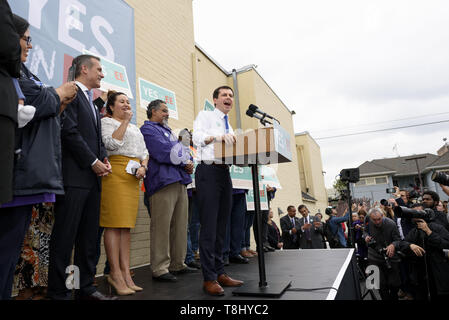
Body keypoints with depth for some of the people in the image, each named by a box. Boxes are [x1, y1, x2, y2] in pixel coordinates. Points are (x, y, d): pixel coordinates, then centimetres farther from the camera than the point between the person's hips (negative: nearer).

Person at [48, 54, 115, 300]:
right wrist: (93, 162, -11)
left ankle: (85, 288, 19)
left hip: (92, 177, 9)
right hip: (74, 176, -9)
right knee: (65, 237, -3)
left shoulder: (91, 103, 24)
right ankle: (58, 292, 7)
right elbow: (70, 131, -13)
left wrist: (104, 159, 6)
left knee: (88, 238, 10)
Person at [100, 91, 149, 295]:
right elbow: (112, 144, -11)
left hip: (133, 177, 6)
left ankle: (126, 273, 6)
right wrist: (125, 121, -6)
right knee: (114, 223, -8)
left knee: (126, 225, 4)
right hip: (115, 172, -6)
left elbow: (144, 152, 21)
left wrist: (143, 166, 2)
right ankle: (115, 274, -3)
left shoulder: (135, 128, 27)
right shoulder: (106, 122, 7)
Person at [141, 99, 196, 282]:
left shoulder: (167, 131, 28)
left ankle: (177, 264, 19)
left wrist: (188, 162, 0)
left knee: (180, 226, 10)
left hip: (180, 181, 9)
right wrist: (184, 160, -2)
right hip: (163, 181, -9)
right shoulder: (148, 129, 0)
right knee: (161, 227, -8)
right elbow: (163, 153, -15)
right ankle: (160, 269, 0)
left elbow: (182, 151, 23)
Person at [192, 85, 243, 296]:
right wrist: (218, 137, -27)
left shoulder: (229, 127, 26)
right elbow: (197, 137, -11)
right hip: (208, 170, -7)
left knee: (222, 225, 8)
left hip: (225, 172, 7)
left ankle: (219, 273, 16)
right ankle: (209, 278, -3)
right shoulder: (205, 115, 7)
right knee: (209, 225, -9)